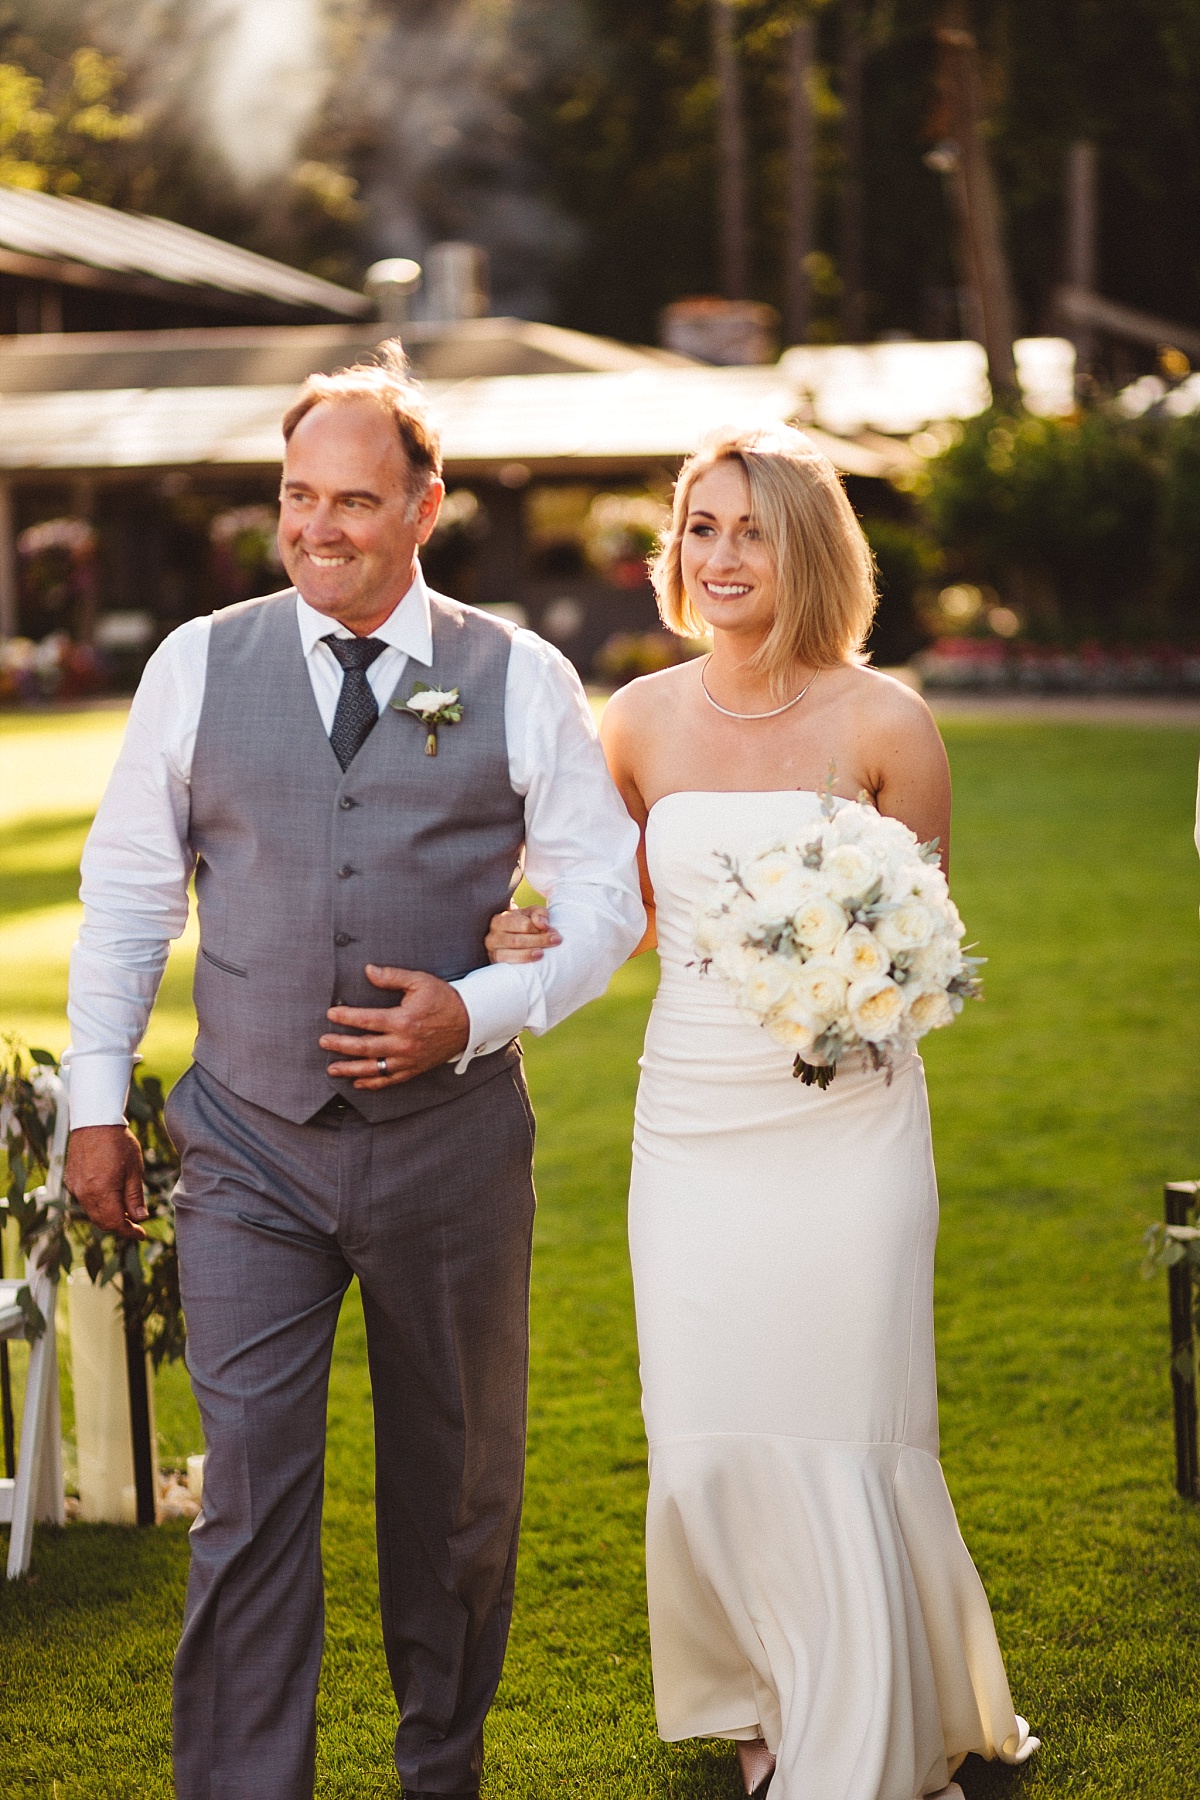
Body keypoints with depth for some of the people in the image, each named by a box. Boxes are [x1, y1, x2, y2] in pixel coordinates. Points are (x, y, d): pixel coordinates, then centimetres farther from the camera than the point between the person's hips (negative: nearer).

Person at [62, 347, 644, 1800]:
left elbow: (604, 897, 2)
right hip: (248, 1148, 0)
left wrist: (477, 1013, -14)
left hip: (453, 1145, 1)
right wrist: (97, 1100, 4)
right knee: (250, 1491, -6)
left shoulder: (522, 683, 0)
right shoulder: (197, 665, 3)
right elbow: (127, 891, 7)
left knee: (455, 1489, 15)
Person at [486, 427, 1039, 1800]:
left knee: (838, 1442, -1)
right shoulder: (640, 721, 5)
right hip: (691, 1116, 3)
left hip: (845, 1126, -3)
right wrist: (546, 943, -4)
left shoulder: (881, 722, -6)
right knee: (704, 1448, 7)